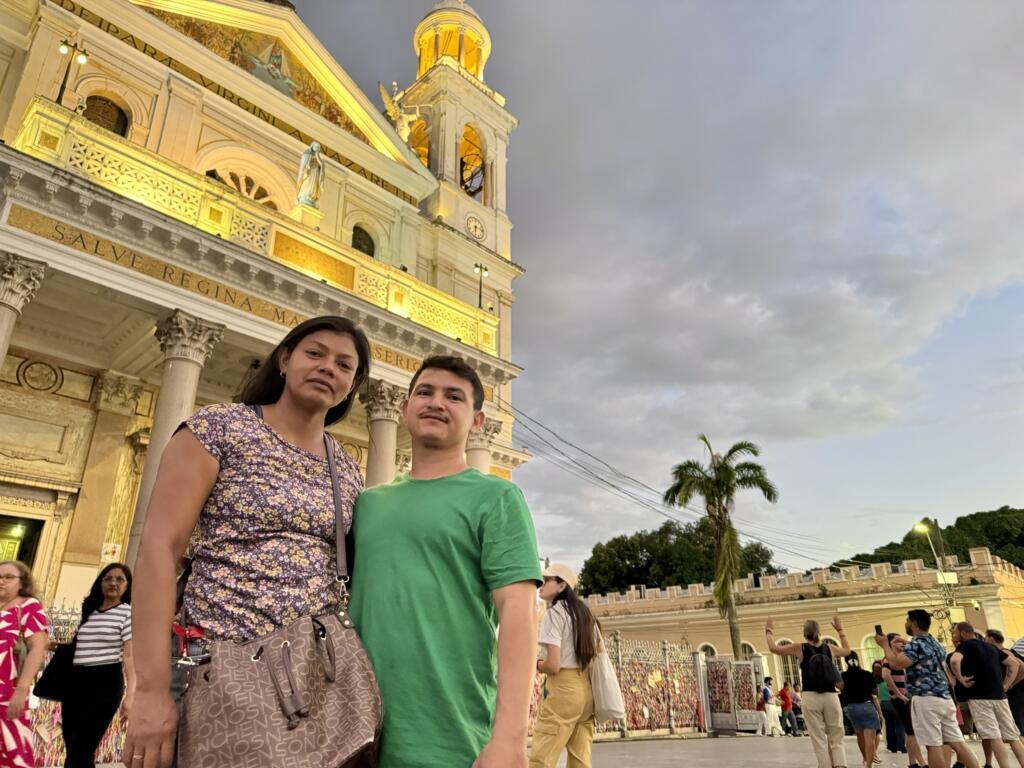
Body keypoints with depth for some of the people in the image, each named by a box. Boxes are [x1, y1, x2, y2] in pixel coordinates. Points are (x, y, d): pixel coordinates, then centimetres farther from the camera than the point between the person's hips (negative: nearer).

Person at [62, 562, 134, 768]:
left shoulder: (128, 612, -3)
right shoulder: (88, 610, 16)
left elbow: (130, 655, -9)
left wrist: (130, 694, -16)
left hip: (106, 683, -6)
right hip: (75, 682, 6)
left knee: (80, 749, -10)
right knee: (73, 746, 8)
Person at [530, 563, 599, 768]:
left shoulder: (554, 613, -10)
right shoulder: (586, 614, 14)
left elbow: (553, 665, -17)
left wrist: (536, 664, 1)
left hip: (562, 691, -8)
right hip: (587, 690, 8)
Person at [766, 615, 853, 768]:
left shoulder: (800, 648, 0)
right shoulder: (829, 648, 8)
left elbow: (774, 648, 5)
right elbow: (847, 650, 30)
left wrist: (769, 631, 19)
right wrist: (840, 630, 39)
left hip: (811, 697, -2)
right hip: (831, 697, 2)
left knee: (819, 741, 3)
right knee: (836, 740, 8)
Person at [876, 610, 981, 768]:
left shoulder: (916, 644, -10)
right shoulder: (935, 644, 20)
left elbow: (896, 664, -21)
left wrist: (885, 644, -7)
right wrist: (893, 648, 32)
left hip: (926, 700, -9)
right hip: (945, 698, 9)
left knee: (933, 745, -6)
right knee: (957, 742, 7)